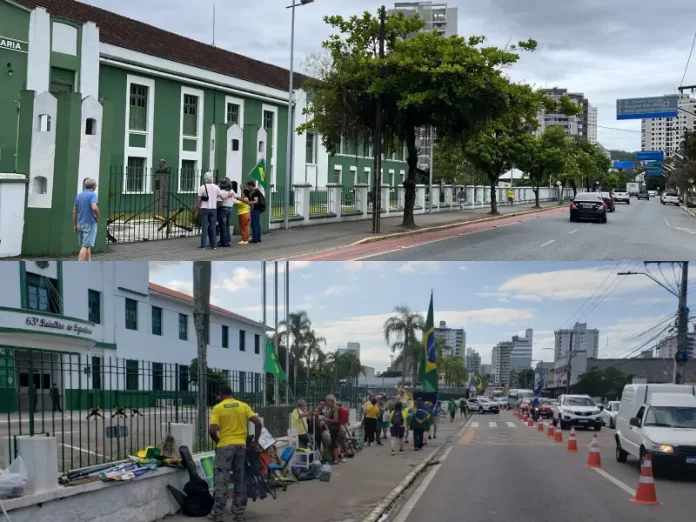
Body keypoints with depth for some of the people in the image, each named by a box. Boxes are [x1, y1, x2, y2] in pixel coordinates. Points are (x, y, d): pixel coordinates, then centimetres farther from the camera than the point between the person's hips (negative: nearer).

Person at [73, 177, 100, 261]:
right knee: (85, 246, -9)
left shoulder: (79, 195, 11)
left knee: (86, 245, 15)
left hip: (80, 224, 7)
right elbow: (94, 207, -26)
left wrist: (75, 225, 17)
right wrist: (98, 216, -7)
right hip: (90, 223, -7)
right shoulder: (92, 194, -10)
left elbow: (74, 211, 12)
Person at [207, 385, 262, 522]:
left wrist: (217, 442, 7)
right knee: (240, 480, 10)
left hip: (225, 446, -4)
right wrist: (256, 441, 7)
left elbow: (212, 430, -11)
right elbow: (258, 423, -2)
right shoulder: (243, 406, 6)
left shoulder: (218, 408, -3)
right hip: (241, 445, 4)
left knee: (221, 480, -1)